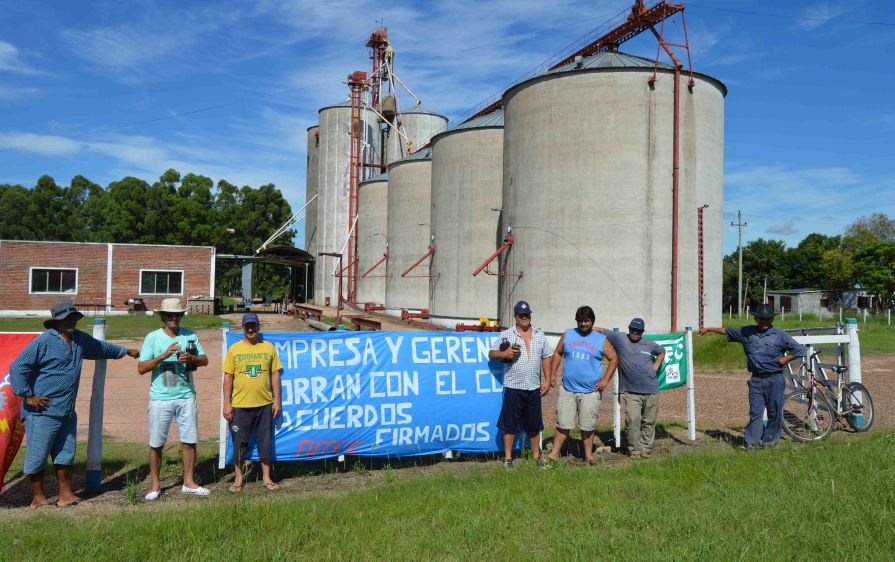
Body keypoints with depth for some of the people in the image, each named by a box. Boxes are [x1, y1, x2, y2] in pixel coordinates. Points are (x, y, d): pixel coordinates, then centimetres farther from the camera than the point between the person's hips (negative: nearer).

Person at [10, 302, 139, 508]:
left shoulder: (79, 339, 11)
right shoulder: (43, 341, -13)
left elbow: (101, 348, 29)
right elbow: (17, 367, -13)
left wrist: (126, 351, 39)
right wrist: (27, 396, -15)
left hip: (67, 411, 8)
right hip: (43, 410, -7)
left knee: (65, 454, 12)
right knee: (38, 455, 3)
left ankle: (65, 495, 21)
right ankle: (38, 498, 16)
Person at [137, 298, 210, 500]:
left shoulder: (190, 335, 6)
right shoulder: (153, 337, -1)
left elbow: (205, 360, 5)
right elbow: (141, 368, -6)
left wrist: (191, 357, -16)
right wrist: (164, 355, -18)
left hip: (186, 397, 2)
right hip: (160, 399, -2)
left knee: (190, 441, 6)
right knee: (156, 444, 6)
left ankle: (188, 482, 20)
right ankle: (155, 485, 21)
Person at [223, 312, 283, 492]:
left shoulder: (269, 347, 3)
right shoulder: (234, 349, 0)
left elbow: (275, 374, 5)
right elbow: (228, 377, 0)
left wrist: (277, 400, 1)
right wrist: (227, 403, -3)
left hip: (265, 404, 1)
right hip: (240, 405, -1)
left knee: (265, 442, 10)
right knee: (240, 442, 9)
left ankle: (266, 477, 24)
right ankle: (239, 477, 27)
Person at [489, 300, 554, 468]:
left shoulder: (539, 334, 10)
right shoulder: (506, 335, -1)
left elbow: (546, 357, 12)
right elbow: (491, 354, 2)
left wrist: (547, 380, 6)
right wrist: (504, 354, -19)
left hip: (534, 388, 3)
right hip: (513, 387, -3)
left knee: (534, 424, 14)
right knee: (509, 424, 3)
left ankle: (536, 455, 27)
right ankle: (508, 457, 13)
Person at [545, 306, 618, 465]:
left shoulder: (601, 340, 3)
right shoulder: (567, 335, 7)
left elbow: (613, 359, 7)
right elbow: (557, 354, 13)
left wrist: (605, 380, -2)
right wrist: (553, 374, 4)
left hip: (590, 391, -1)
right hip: (567, 389, 1)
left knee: (587, 426, 6)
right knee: (563, 423, 3)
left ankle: (588, 455, 21)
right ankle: (554, 454, 10)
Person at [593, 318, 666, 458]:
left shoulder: (649, 345, 11)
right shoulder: (620, 338, 1)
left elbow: (662, 351, 30)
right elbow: (600, 331, -3)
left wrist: (655, 367, 16)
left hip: (651, 390, 3)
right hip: (630, 391, -3)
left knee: (649, 422, 8)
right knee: (632, 421, -9)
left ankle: (646, 449, 20)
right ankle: (634, 450, 4)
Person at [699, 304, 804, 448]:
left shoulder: (780, 335, -1)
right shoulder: (746, 332, 6)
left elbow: (799, 350, 3)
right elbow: (726, 331, 17)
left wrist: (785, 359, -5)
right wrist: (708, 329, 21)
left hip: (775, 379, -1)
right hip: (756, 379, 1)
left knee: (774, 412, 5)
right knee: (755, 411, 0)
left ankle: (769, 440, 19)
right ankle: (752, 441, 5)